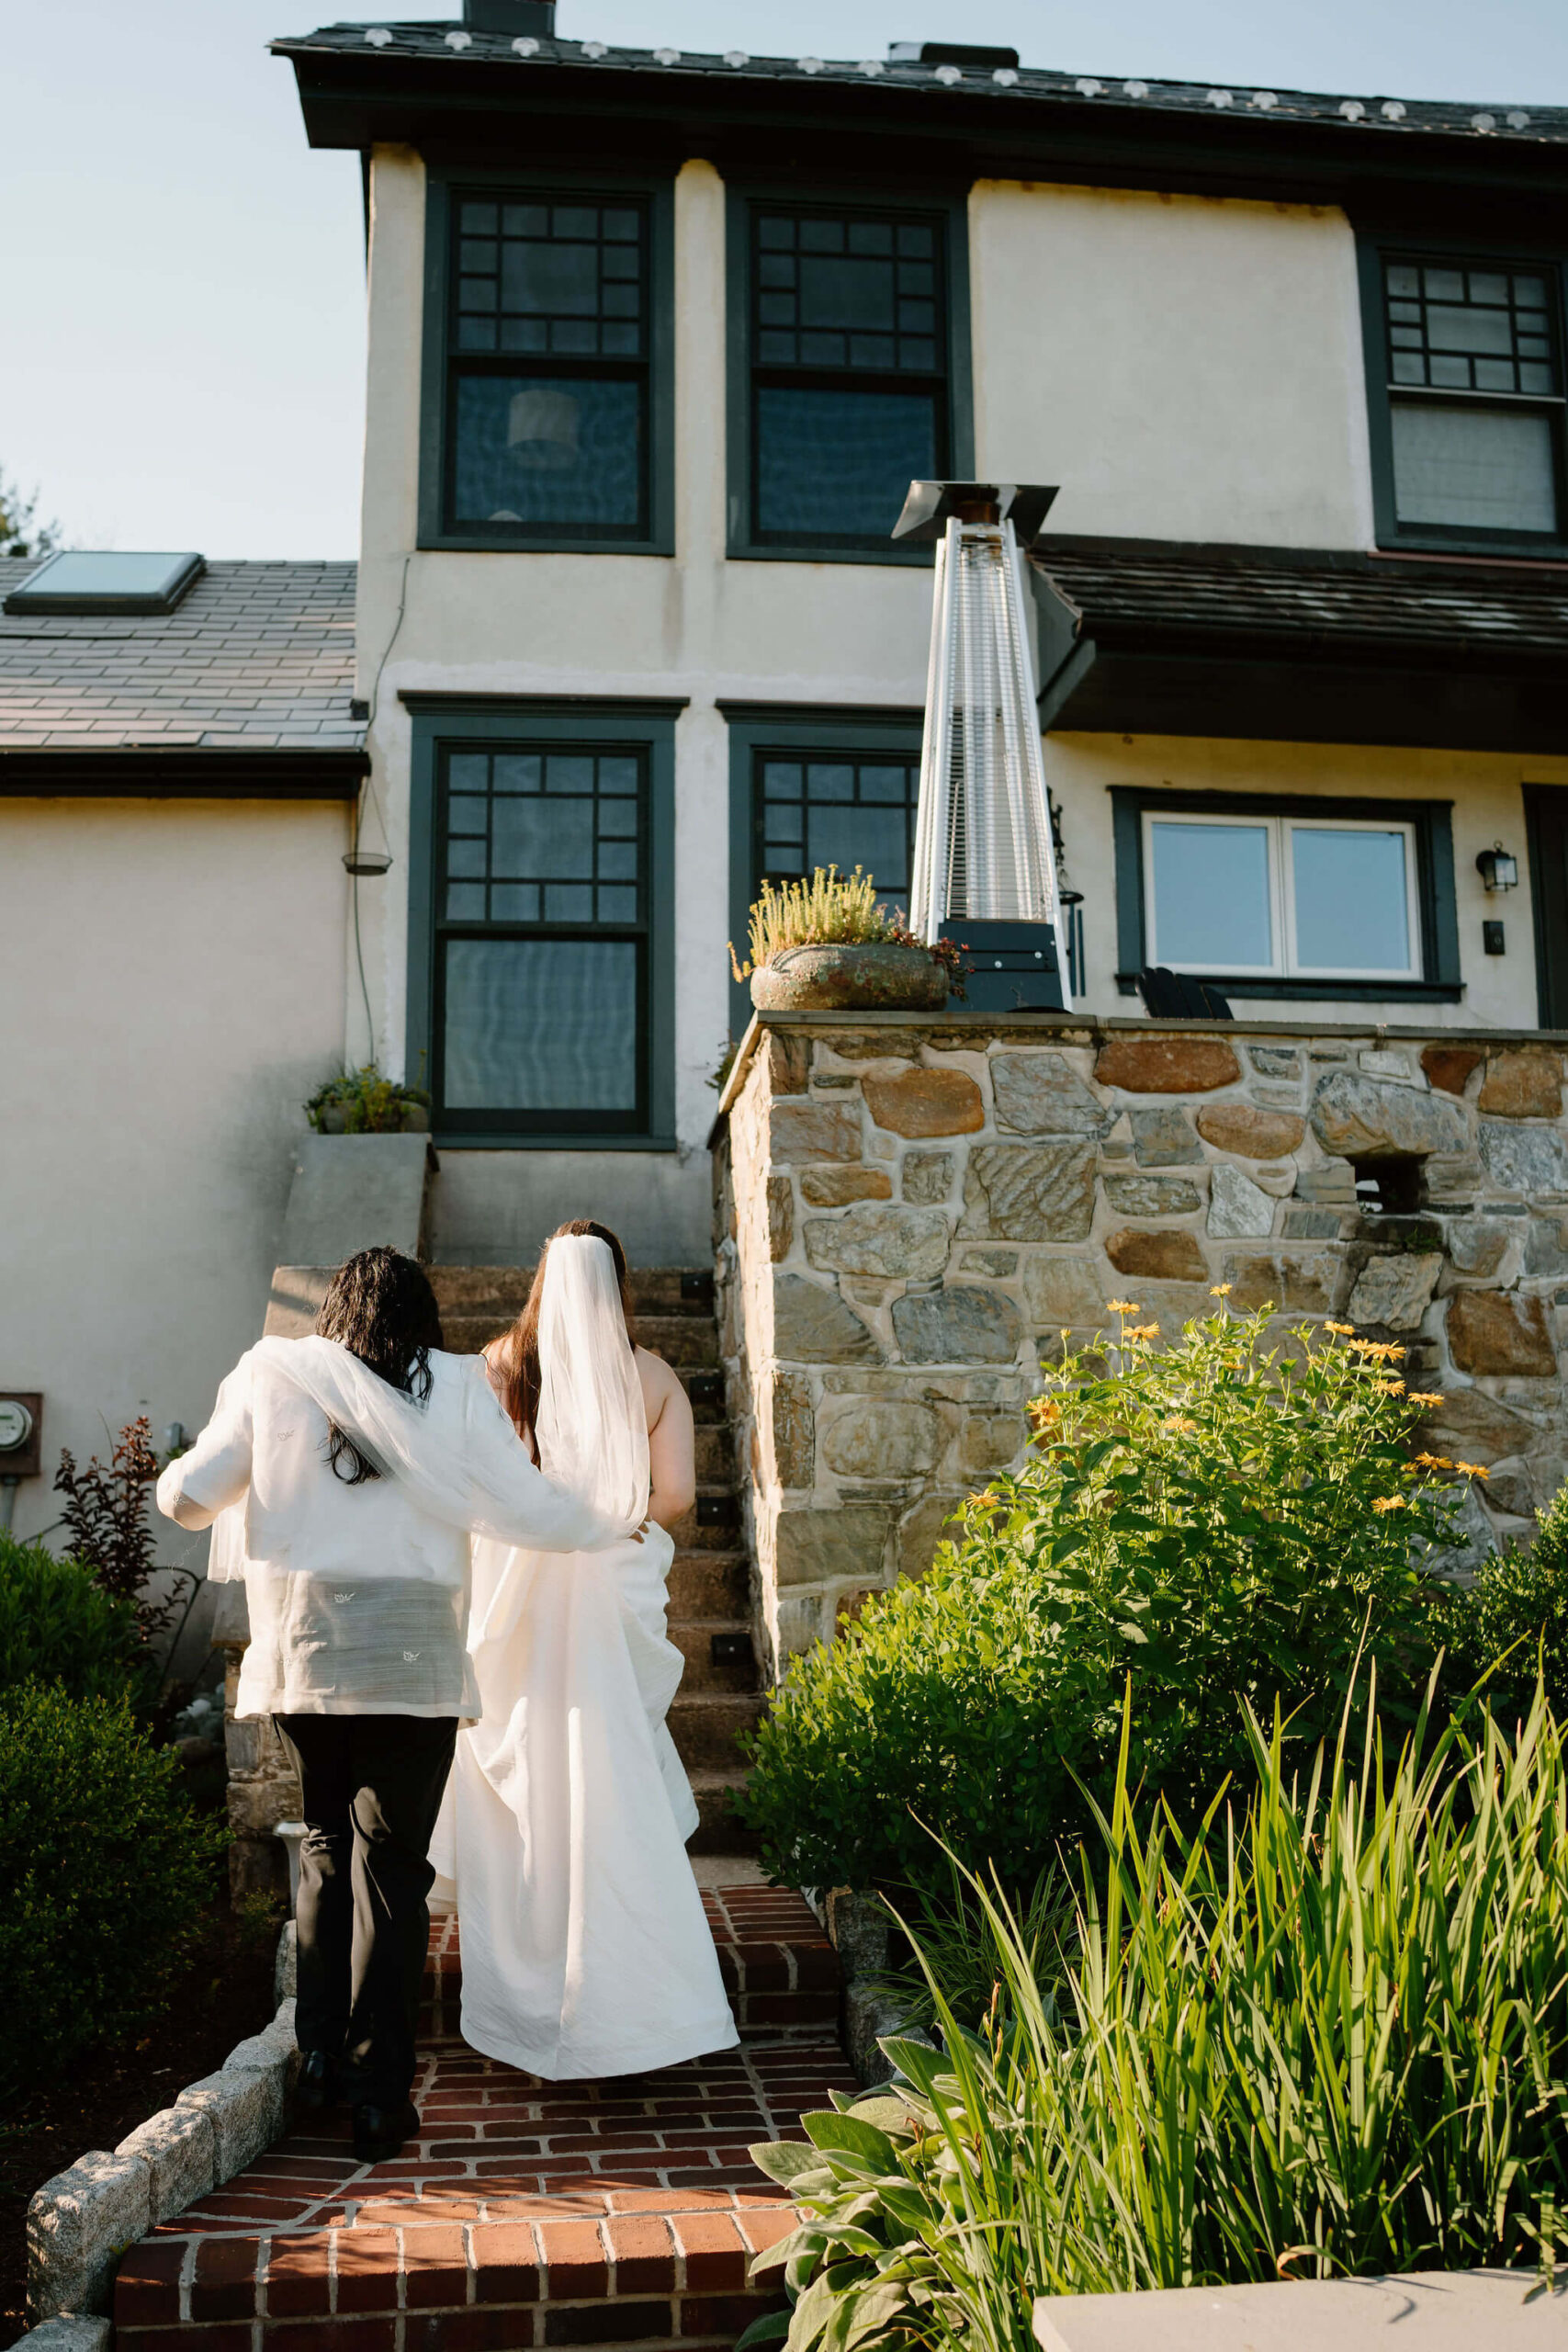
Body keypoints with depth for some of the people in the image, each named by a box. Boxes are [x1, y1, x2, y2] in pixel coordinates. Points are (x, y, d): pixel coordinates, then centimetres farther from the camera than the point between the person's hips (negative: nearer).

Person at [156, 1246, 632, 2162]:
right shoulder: (455, 1386, 0)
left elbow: (191, 1494, 5)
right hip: (412, 1652, -2)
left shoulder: (276, 1377, 4)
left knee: (327, 1842, 19)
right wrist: (614, 1527, 16)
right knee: (392, 1860, 4)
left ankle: (322, 2056, 22)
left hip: (300, 1647, 2)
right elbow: (524, 1507, -2)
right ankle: (379, 2091, 6)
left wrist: (179, 1482, 28)